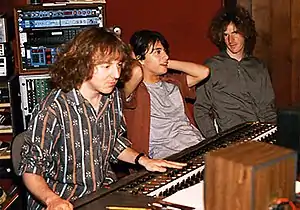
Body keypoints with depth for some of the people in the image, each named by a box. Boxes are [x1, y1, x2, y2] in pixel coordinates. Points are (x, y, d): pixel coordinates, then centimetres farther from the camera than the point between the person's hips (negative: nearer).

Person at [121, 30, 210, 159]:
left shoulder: (173, 82, 23)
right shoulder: (136, 90, -2)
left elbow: (203, 72, 15)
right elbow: (137, 72, -25)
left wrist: (168, 63, 13)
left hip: (198, 145, 8)